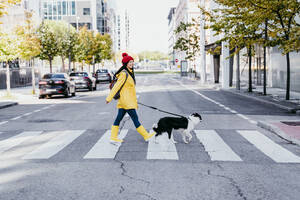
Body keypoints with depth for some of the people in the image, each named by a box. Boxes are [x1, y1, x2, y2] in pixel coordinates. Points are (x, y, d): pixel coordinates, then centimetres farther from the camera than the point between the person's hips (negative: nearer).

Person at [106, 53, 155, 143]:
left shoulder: (130, 73, 15)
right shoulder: (124, 74, -14)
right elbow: (116, 86, -15)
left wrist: (135, 101, 21)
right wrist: (109, 98, -14)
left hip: (127, 100, 10)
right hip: (126, 101, -10)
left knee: (119, 118, 10)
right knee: (135, 118, -3)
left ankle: (113, 137, 14)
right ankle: (146, 135, 3)